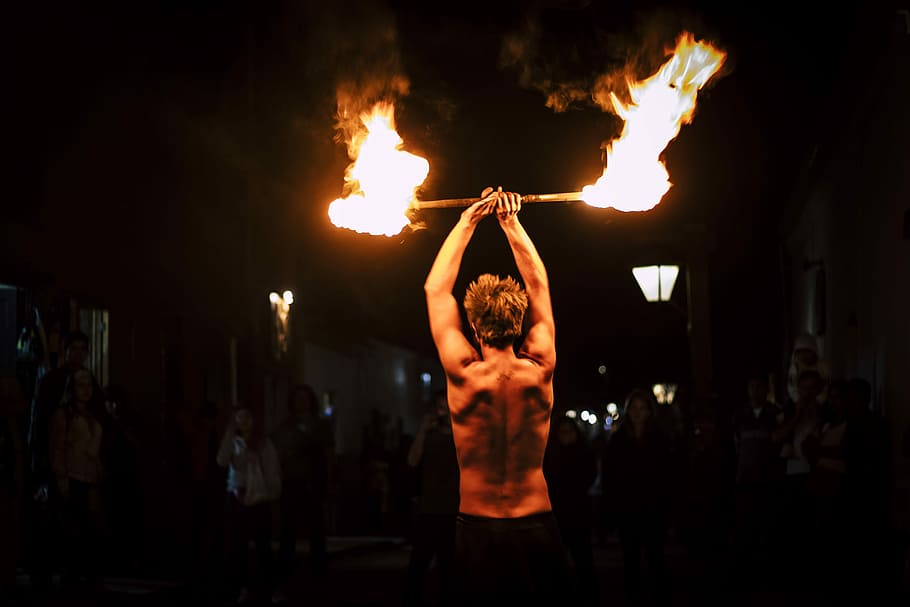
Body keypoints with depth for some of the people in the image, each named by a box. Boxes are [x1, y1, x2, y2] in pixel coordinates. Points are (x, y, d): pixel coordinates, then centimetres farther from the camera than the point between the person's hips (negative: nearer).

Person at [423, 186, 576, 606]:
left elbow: (435, 288, 1)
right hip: (537, 529, 1)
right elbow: (539, 287, 7)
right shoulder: (539, 372, -7)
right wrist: (512, 223, 13)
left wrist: (467, 222, 7)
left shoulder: (463, 376, -11)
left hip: (477, 531, -1)